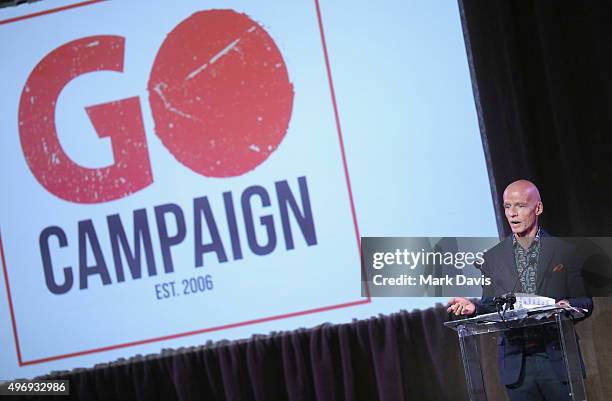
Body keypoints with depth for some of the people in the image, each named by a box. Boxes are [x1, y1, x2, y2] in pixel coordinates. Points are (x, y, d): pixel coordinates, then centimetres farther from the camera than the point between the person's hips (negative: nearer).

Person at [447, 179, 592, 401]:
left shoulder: (563, 251, 4)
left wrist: (568, 306, -16)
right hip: (516, 364, 1)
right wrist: (474, 308, -11)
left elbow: (585, 302, 6)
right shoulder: (492, 257, 9)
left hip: (558, 359, -1)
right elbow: (491, 308, 11)